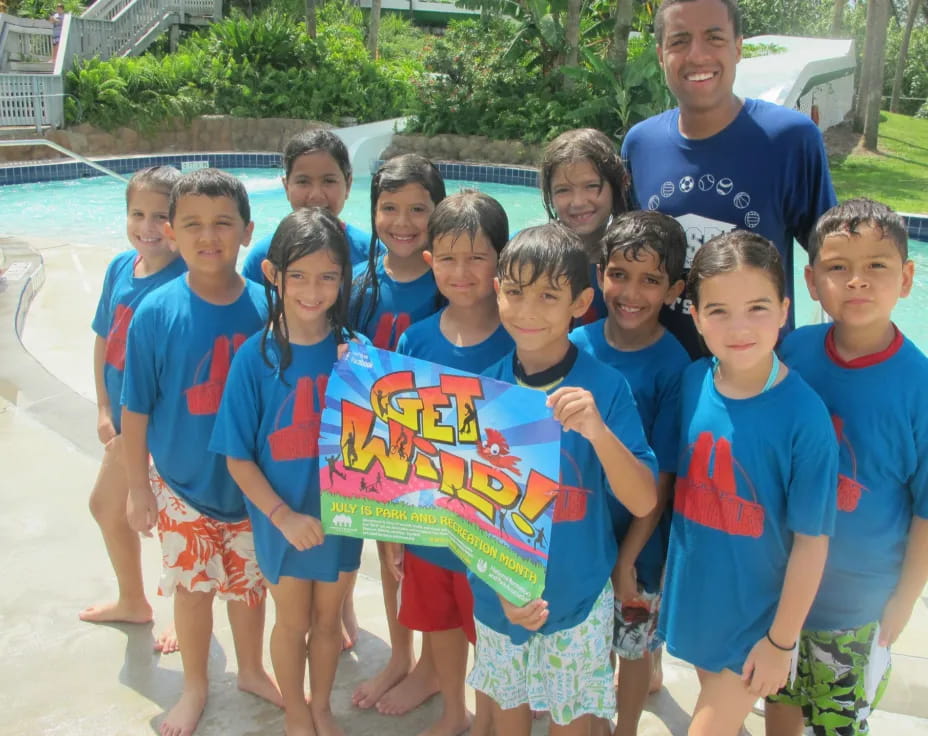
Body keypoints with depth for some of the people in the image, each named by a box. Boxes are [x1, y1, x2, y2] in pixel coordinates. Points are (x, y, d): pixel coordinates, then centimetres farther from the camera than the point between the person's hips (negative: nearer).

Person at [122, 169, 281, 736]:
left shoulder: (266, 309, -13)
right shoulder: (156, 313, -16)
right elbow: (136, 409, -8)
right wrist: (139, 489, -3)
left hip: (252, 482, 1)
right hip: (182, 483, -1)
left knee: (250, 581, 18)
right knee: (192, 585, 15)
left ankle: (252, 670, 44)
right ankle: (195, 686, 40)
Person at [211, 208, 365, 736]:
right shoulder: (256, 356, -15)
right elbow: (238, 457, -11)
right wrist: (284, 516, -17)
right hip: (282, 519, -1)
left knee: (328, 618, 20)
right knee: (293, 621, 17)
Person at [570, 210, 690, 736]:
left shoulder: (673, 366, -19)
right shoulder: (577, 346, -9)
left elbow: (663, 477, -16)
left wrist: (627, 558, -15)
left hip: (637, 537, -3)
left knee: (633, 643, 17)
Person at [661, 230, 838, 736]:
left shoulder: (803, 415, -23)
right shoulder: (691, 382, -11)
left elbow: (811, 540, -16)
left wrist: (781, 642, -10)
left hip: (755, 616, -4)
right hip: (693, 595, 4)